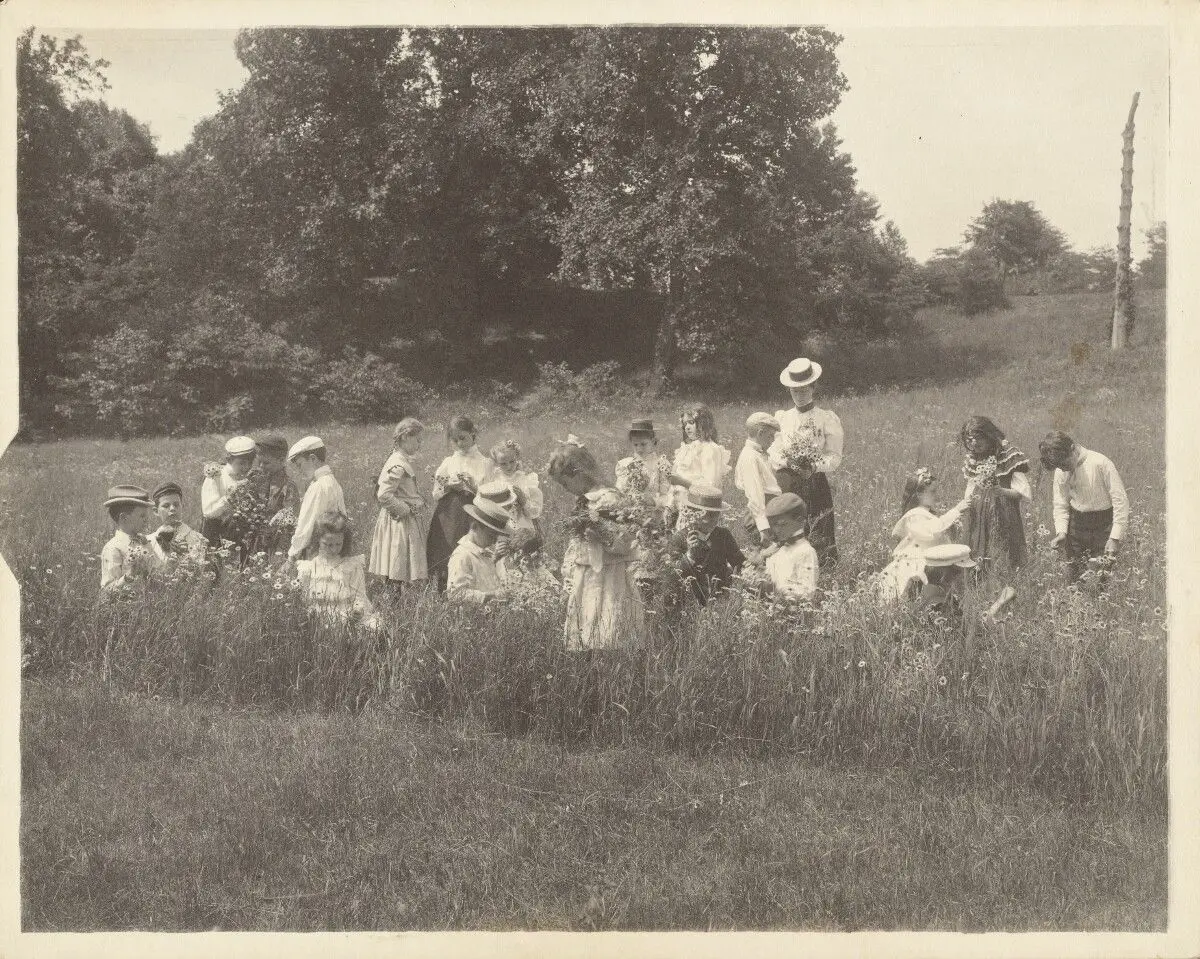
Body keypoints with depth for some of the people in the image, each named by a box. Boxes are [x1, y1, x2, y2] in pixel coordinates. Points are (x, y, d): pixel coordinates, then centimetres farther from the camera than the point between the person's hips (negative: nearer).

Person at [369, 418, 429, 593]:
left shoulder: (404, 461, 12)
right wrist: (407, 509, -17)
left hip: (408, 520, 10)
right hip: (400, 523, -10)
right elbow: (384, 495, -24)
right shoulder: (398, 465, -18)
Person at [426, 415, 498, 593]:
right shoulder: (447, 463, 12)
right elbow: (436, 495, 11)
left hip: (471, 520, -3)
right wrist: (448, 487, -8)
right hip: (447, 521, 3)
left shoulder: (485, 464, 2)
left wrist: (472, 488, -16)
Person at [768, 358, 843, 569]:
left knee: (819, 535, -7)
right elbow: (773, 454, 7)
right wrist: (788, 462, -13)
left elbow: (835, 458, -1)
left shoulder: (827, 419, 4)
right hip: (786, 480, 2)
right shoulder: (782, 418, 13)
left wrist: (813, 466, -19)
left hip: (816, 481, -2)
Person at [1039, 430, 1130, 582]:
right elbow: (1060, 505, 9)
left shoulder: (1100, 463, -16)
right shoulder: (1061, 472, 2)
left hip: (1103, 524, -5)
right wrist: (1061, 532, -8)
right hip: (1076, 523, 5)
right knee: (1074, 576, 3)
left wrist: (1115, 538, -16)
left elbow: (1120, 500, -14)